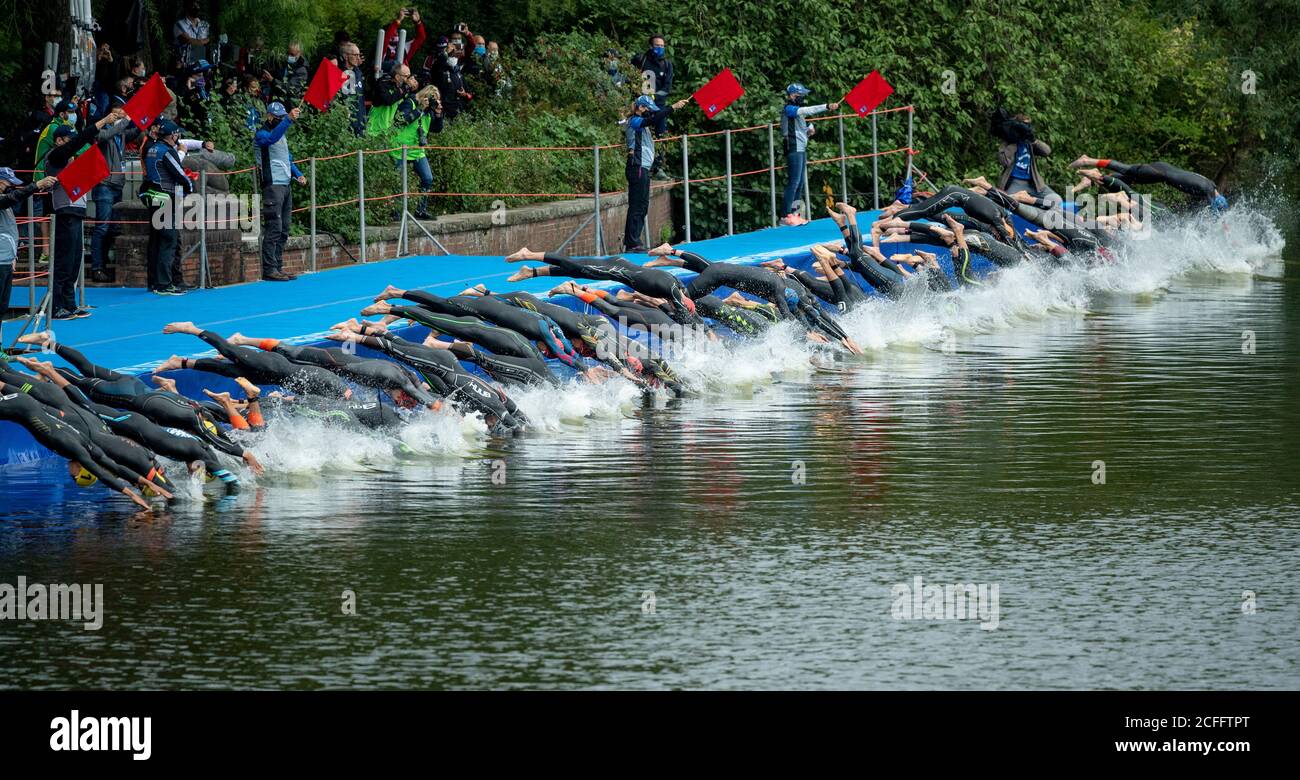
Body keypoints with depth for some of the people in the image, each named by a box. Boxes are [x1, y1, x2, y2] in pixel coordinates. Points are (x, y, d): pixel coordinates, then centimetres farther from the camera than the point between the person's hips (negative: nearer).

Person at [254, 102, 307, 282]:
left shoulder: (281, 135, 22)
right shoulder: (261, 135, -6)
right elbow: (271, 138, -30)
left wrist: (298, 174, 15)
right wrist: (288, 119, -41)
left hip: (286, 185, 9)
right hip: (272, 185, -9)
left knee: (283, 231, 9)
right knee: (274, 228, -13)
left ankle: (278, 268, 12)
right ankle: (269, 269, -15)